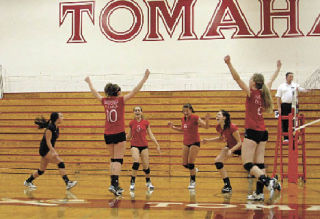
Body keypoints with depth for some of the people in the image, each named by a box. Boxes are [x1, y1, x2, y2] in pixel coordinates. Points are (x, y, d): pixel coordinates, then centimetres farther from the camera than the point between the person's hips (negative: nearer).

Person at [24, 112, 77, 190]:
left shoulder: (56, 128, 10)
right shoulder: (50, 127, -17)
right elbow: (48, 141, -20)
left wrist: (53, 151, 25)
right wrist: (53, 151, -29)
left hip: (49, 150, 10)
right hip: (45, 149, -10)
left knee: (42, 170, 16)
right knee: (60, 162, -21)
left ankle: (28, 182, 33)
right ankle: (67, 183, -26)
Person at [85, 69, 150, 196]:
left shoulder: (105, 101, 5)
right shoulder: (120, 100, -6)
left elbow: (94, 93, 22)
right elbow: (134, 91, -10)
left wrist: (89, 82, 38)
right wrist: (145, 78, -8)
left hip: (108, 134, 5)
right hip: (119, 134, -5)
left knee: (113, 159, 14)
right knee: (118, 160, -6)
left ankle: (115, 185, 12)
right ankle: (114, 184, -17)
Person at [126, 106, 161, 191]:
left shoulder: (146, 122, 0)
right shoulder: (131, 123, 2)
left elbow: (150, 134, 3)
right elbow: (129, 136, 10)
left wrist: (157, 144, -3)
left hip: (144, 146, 1)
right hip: (134, 145, -1)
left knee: (146, 166, 3)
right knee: (136, 163, -23)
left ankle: (148, 182, 28)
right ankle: (132, 183, -14)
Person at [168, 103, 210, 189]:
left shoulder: (195, 118, -13)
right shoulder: (183, 119, 5)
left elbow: (206, 127, -18)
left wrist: (207, 120, -38)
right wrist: (173, 127, 9)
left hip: (195, 143, -6)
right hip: (186, 143, 6)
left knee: (190, 163, -9)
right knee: (185, 164, 5)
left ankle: (193, 182, 6)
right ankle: (193, 170, 36)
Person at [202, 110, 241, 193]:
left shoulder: (232, 127, -32)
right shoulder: (218, 128, -11)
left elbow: (239, 142, -26)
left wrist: (231, 150, -38)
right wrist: (208, 140, 3)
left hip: (239, 147, -6)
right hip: (229, 146, 7)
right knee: (217, 161, -10)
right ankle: (227, 185, -2)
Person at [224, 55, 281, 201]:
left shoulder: (251, 93, -8)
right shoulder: (263, 93, 9)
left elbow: (237, 79, -19)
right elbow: (271, 81, 27)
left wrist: (229, 64, -28)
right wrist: (278, 69, 43)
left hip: (252, 131, -7)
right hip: (263, 132, 7)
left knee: (247, 164, -8)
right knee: (259, 164, 7)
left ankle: (268, 181, -25)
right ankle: (259, 193, 5)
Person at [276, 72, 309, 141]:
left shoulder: (295, 85, 10)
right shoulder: (281, 86, 6)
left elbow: (302, 89, -3)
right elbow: (278, 97, 3)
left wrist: (307, 90, -25)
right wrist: (279, 107, -5)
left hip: (294, 105, 1)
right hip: (285, 105, -1)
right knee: (285, 122, 0)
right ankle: (285, 138, 7)